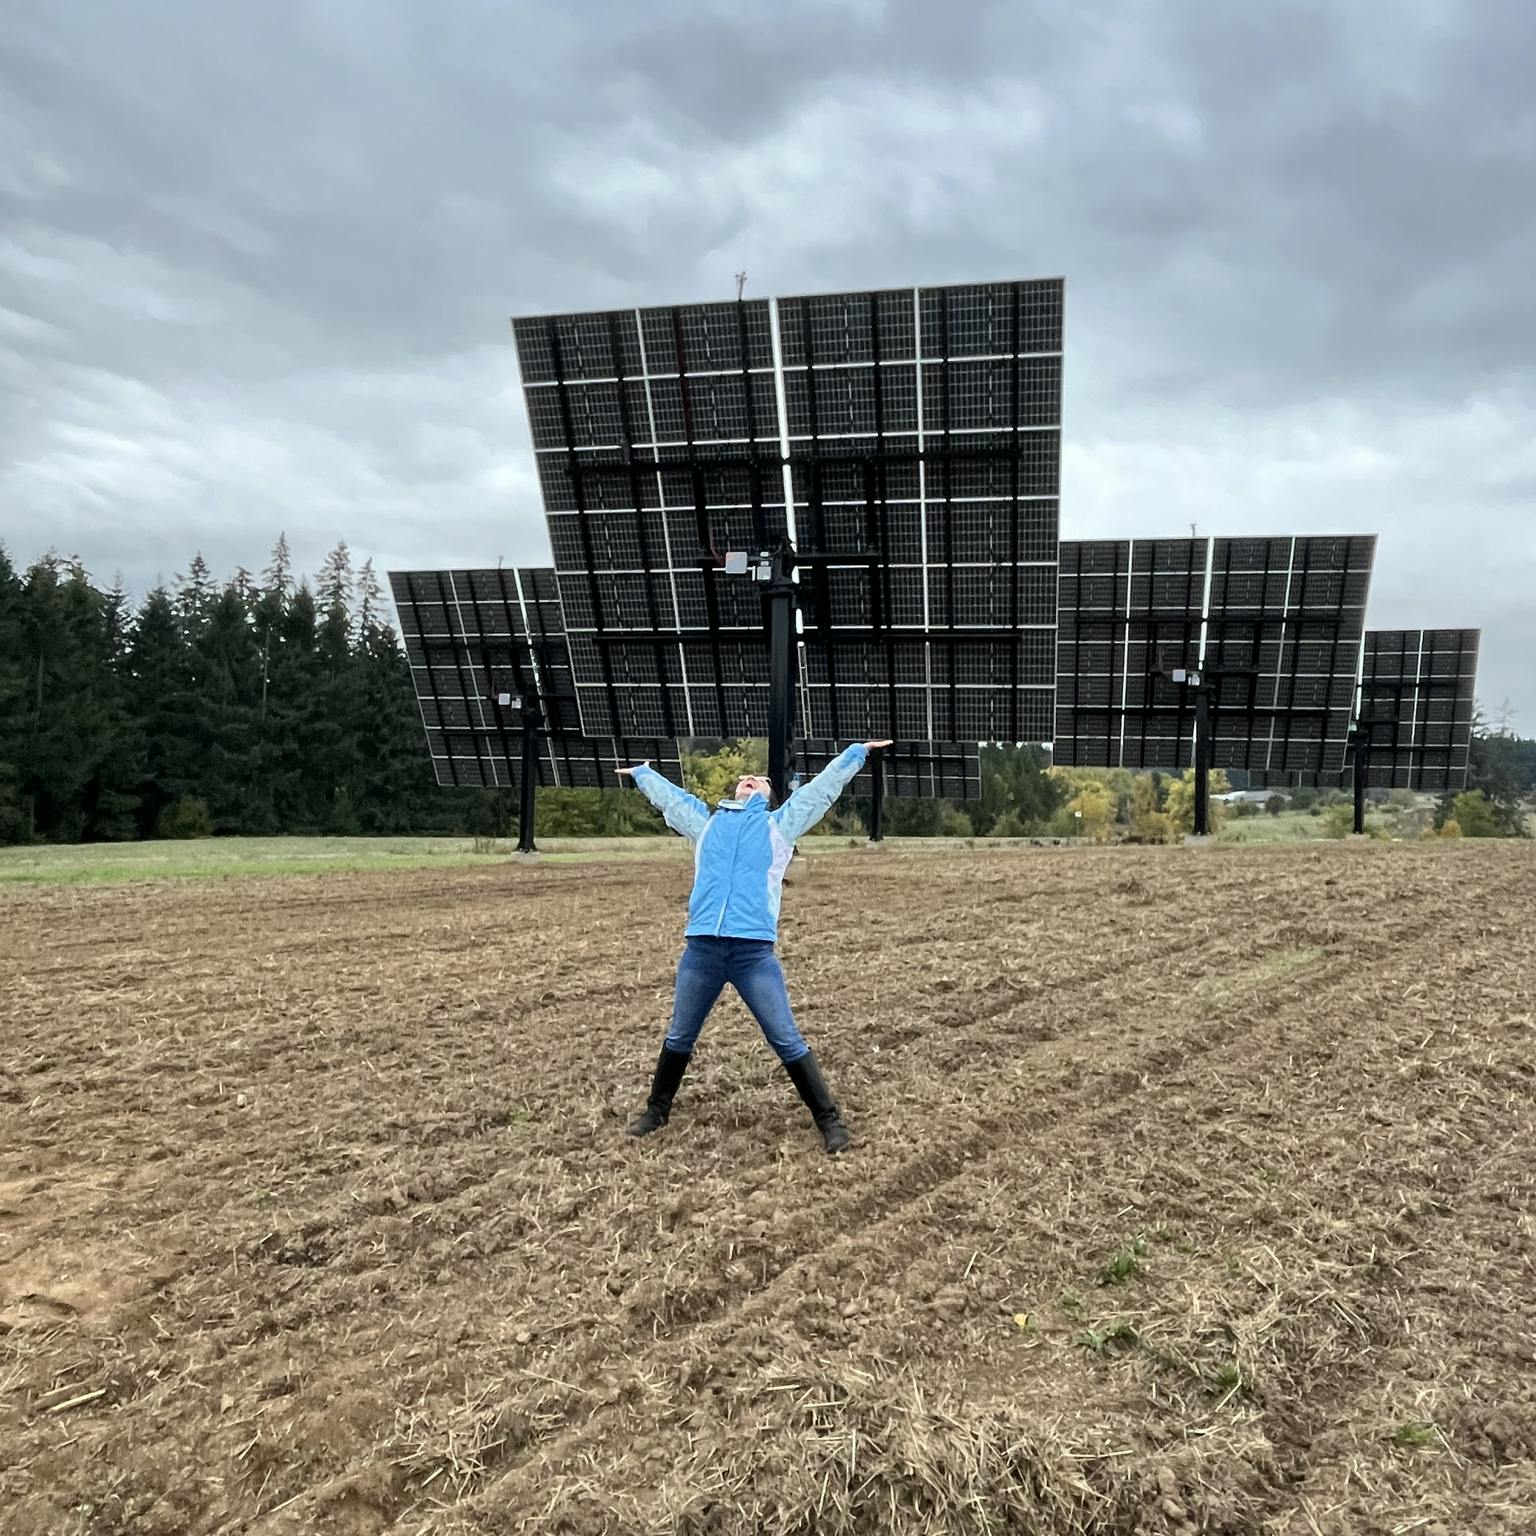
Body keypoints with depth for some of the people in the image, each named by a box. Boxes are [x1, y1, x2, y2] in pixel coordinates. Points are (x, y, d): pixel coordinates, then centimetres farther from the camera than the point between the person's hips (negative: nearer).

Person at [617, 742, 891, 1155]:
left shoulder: (780, 824, 15)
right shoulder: (707, 822, 21)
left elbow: (823, 785, 23)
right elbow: (667, 796, 36)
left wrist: (858, 752, 29)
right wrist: (641, 773, 50)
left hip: (754, 950, -2)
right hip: (701, 948, 3)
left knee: (788, 1042, 0)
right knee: (678, 1037, 14)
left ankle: (829, 1119, 11)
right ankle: (656, 1110, 33)